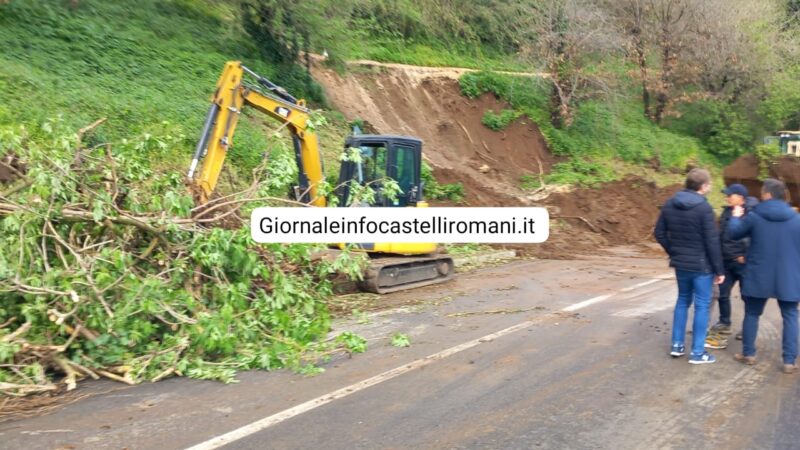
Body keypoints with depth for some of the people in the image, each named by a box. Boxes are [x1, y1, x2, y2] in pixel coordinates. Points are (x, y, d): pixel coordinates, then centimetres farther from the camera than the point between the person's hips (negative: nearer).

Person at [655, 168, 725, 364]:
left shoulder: (669, 204, 1)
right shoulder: (704, 207, -18)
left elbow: (660, 233, 5)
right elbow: (712, 242, -17)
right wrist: (719, 269, -9)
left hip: (680, 263, 6)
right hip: (701, 265, -6)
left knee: (683, 300, 19)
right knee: (702, 305, 3)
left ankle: (677, 345, 21)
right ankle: (697, 352, 8)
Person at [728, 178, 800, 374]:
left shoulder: (754, 217, -9)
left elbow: (733, 233, 4)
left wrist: (736, 217, 22)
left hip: (758, 277, -1)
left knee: (752, 314, 13)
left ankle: (748, 354, 20)